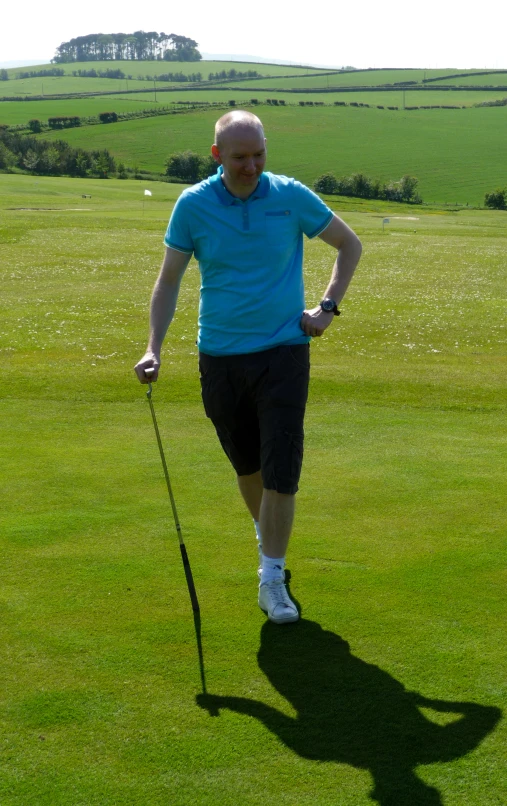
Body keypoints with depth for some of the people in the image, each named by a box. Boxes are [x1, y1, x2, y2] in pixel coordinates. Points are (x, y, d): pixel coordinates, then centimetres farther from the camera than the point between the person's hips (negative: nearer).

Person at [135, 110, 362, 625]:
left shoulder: (291, 197, -5)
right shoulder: (193, 205, -4)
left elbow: (349, 244, 9)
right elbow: (169, 279, 3)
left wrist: (329, 307, 1)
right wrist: (153, 348, -7)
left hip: (283, 350, -1)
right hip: (220, 355, 2)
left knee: (281, 467, -8)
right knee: (245, 462, 15)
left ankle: (272, 577, 1)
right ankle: (265, 533, 43)